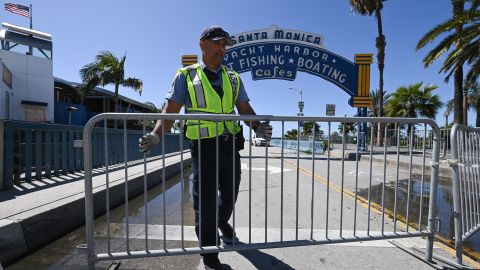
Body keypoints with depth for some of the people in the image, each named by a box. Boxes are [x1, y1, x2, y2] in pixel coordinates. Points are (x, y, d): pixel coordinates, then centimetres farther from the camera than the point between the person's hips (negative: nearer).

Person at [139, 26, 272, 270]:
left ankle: (222, 222, 54)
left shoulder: (233, 78, 12)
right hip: (203, 147, -4)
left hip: (230, 145, 4)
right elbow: (171, 110, -4)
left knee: (230, 193, 19)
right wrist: (156, 135, -20)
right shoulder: (186, 75, 2)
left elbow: (245, 109, 7)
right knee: (205, 201, 4)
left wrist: (258, 127, -13)